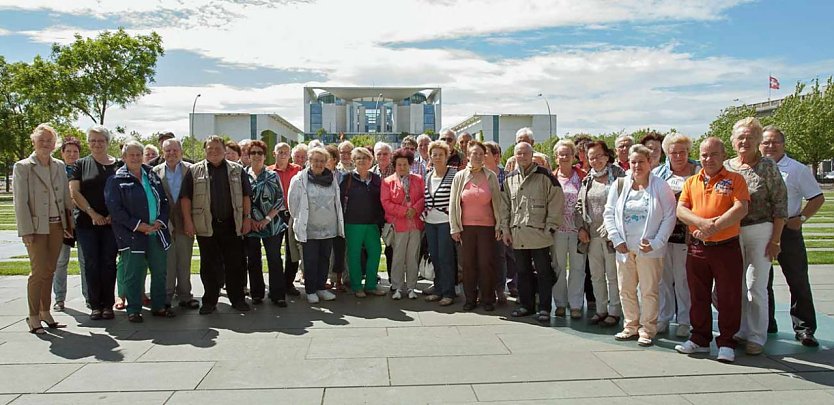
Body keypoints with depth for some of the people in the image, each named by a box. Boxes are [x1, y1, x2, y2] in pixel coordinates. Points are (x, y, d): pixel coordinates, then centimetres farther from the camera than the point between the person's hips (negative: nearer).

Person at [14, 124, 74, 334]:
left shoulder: (60, 166, 9)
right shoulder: (23, 167, -4)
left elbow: (66, 197, 12)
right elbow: (20, 201, -7)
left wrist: (69, 223, 7)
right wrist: (26, 231, -12)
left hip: (57, 226, 4)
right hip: (37, 227, -4)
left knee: (49, 271, 10)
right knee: (39, 271, -5)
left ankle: (45, 313, 20)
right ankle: (33, 317, 6)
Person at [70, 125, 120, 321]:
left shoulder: (118, 165, 7)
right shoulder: (81, 164, 7)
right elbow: (74, 192, -1)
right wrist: (92, 213, -10)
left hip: (111, 222, 0)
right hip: (86, 222, 0)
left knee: (109, 263, 3)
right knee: (91, 264, 3)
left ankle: (108, 304, 11)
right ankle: (95, 305, 11)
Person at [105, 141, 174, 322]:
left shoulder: (152, 176, 13)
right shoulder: (116, 180, -1)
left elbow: (164, 201, 13)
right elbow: (115, 208, -9)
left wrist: (160, 221, -3)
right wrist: (138, 225, -15)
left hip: (157, 232, 5)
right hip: (132, 235, -5)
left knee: (160, 271, 10)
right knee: (134, 274, 1)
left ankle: (159, 306, 23)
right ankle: (133, 310, 13)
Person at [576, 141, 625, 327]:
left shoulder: (618, 176, -4)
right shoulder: (587, 180, 13)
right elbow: (579, 205, 16)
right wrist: (581, 227, 5)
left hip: (611, 235, -5)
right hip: (591, 235, 6)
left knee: (613, 275, 2)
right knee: (596, 275, 12)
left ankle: (614, 311, 14)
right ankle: (601, 309, 24)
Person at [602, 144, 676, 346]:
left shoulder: (660, 186, -3)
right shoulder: (620, 185, 5)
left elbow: (669, 217, -4)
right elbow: (609, 214, 7)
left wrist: (655, 243, -11)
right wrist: (617, 240, -3)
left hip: (649, 249, -3)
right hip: (624, 248, 3)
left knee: (648, 291, 2)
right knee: (626, 290, 10)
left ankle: (647, 330, 15)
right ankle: (631, 326, 25)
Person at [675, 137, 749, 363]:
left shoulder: (735, 180, -1)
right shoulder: (691, 182, 10)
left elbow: (741, 209, -14)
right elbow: (681, 210, 0)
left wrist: (713, 228, -21)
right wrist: (702, 223, -18)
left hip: (726, 247, -4)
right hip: (697, 248, 4)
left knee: (728, 297, 3)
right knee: (698, 296, 12)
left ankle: (726, 343, 17)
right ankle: (700, 339, 25)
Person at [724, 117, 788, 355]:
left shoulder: (767, 167, -3)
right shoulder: (725, 167, 7)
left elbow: (780, 204, -4)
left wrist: (776, 240, -8)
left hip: (760, 232, -3)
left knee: (756, 287, -1)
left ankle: (757, 337, 10)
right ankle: (739, 331, 21)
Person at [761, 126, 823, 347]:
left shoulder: (798, 169, 0)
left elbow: (817, 198, 1)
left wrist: (801, 218, -12)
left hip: (788, 231, -3)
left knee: (798, 281, 0)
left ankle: (804, 329, 9)